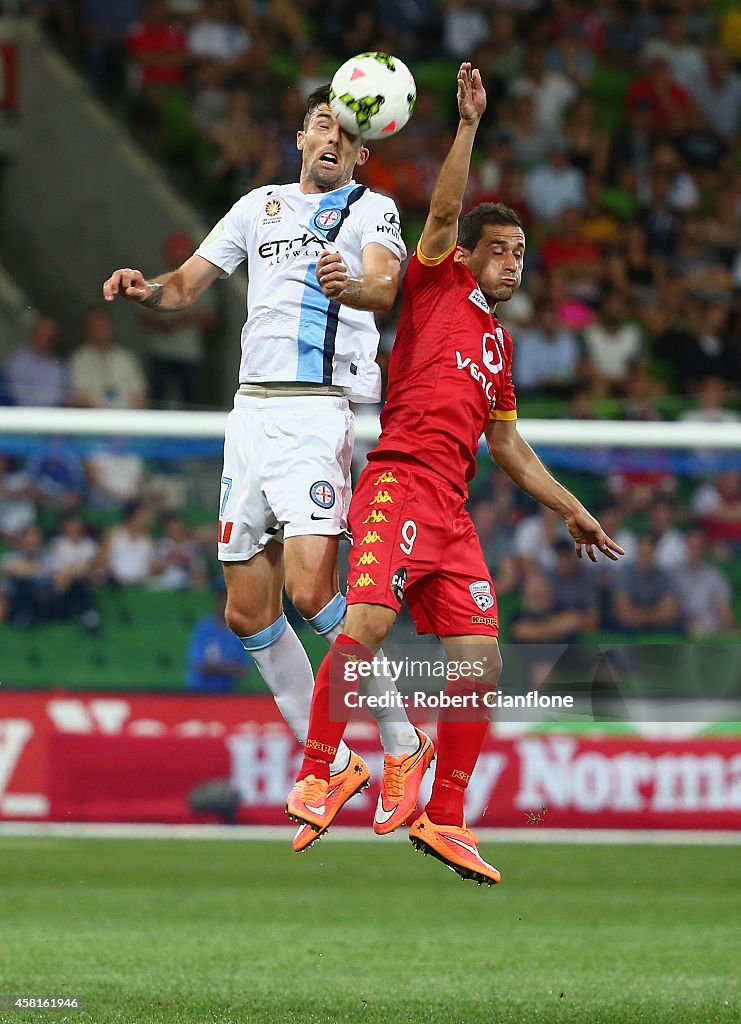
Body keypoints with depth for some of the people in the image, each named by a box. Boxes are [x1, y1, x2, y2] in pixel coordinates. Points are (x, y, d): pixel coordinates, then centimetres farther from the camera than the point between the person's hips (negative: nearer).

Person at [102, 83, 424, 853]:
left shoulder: (371, 208, 3)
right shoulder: (259, 206, 19)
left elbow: (385, 285, -16)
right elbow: (187, 285, 17)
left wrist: (355, 285, -41)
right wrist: (146, 290, -7)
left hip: (318, 410, -6)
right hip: (251, 409, 6)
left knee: (311, 591, -21)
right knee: (247, 610, 5)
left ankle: (402, 746, -8)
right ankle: (332, 767, 17)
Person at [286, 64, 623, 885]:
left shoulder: (499, 344, 27)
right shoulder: (437, 284, 10)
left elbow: (508, 447, 33)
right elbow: (443, 210, -7)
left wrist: (569, 508, 30)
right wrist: (469, 125, -13)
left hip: (452, 509, 7)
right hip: (399, 478, -7)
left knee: (481, 660, -1)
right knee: (368, 620, -24)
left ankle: (443, 819, 6)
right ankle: (313, 781, -22)